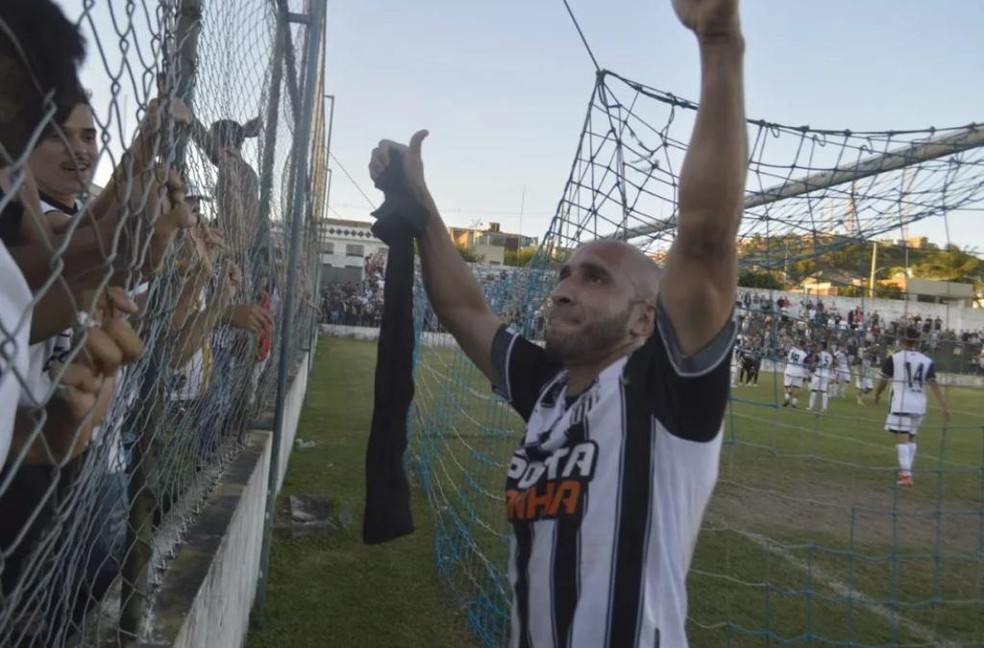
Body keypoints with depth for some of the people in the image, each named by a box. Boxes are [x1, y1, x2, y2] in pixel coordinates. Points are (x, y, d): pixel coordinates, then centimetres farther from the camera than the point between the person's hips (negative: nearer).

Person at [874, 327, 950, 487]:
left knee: (903, 439, -7)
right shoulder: (927, 361, 4)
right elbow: (935, 385, -2)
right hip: (919, 406, 4)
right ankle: (906, 470, 25)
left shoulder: (893, 358, -4)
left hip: (901, 404, -4)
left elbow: (883, 381, 4)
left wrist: (877, 395, 23)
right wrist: (944, 407, -3)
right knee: (911, 438, 18)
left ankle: (906, 475, -16)